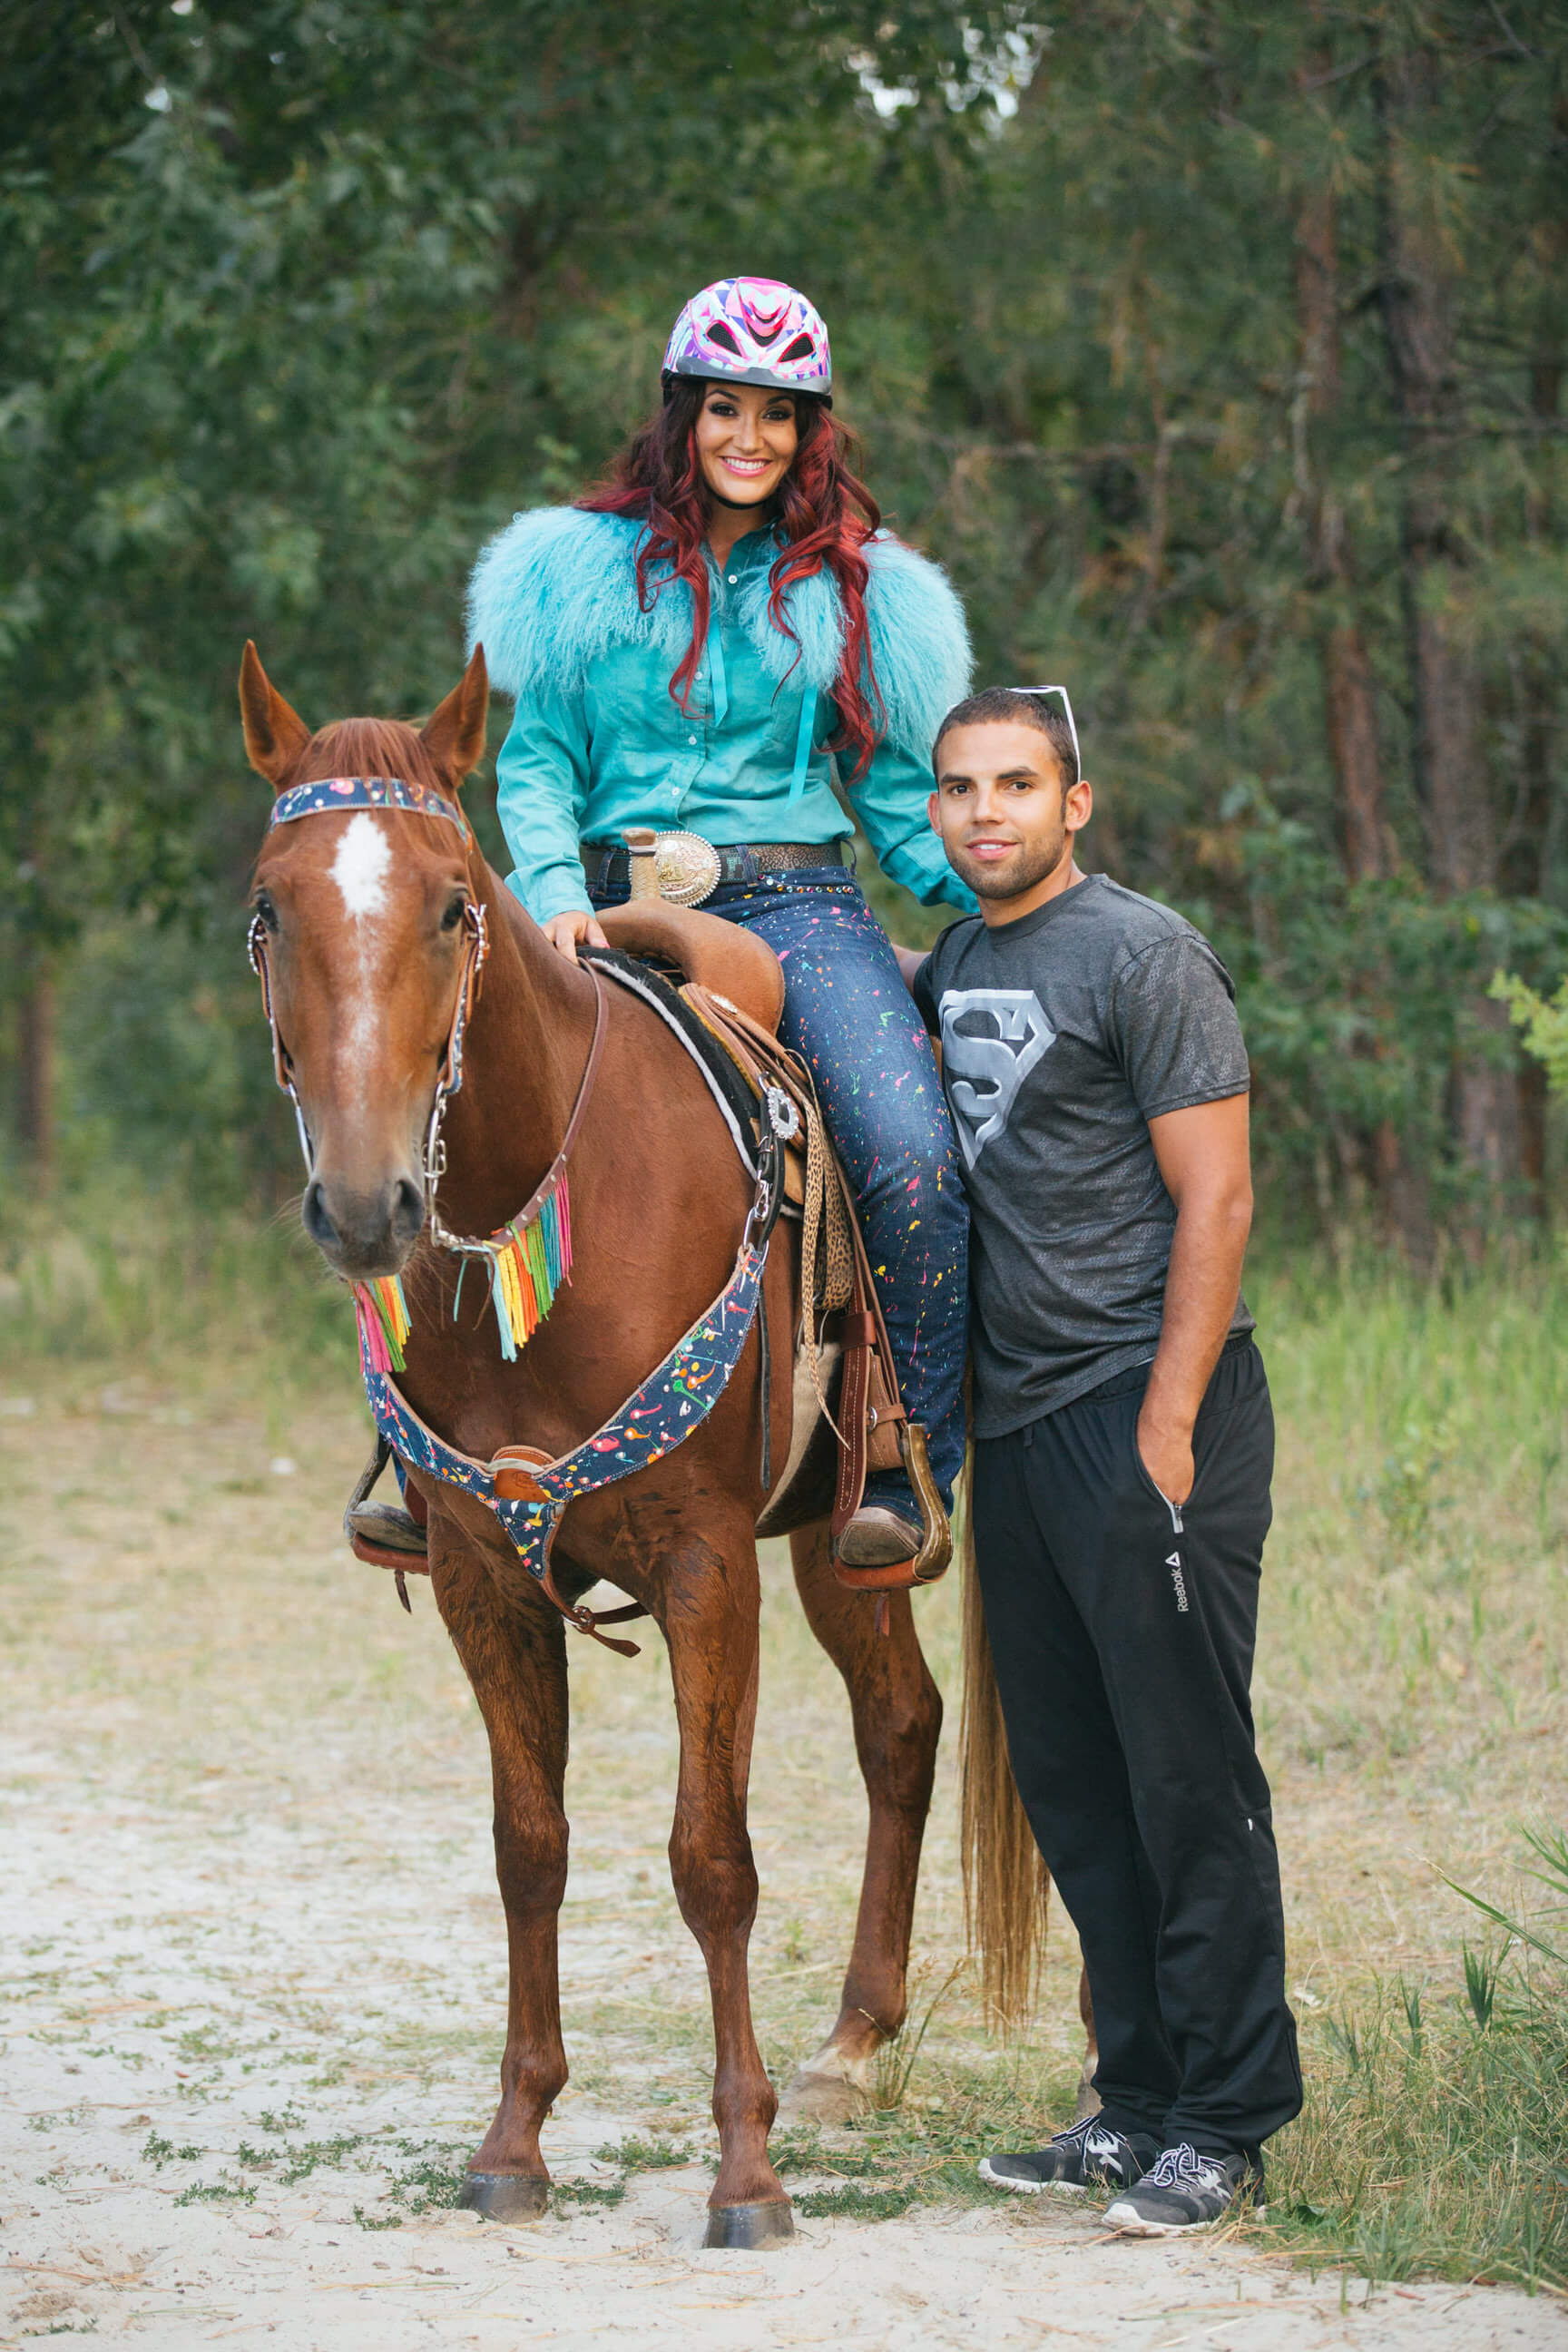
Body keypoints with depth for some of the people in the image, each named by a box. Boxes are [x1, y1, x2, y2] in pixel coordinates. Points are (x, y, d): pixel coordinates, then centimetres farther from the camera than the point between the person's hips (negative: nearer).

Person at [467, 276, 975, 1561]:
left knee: (915, 1159, -26)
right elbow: (539, 755, 7)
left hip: (797, 906, 0)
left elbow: (896, 792, 14)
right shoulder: (594, 565, 9)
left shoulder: (850, 587, 12)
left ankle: (909, 1464, -12)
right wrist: (554, 892, -10)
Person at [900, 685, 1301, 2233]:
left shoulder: (1142, 958, -8)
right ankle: (1137, 2099, 19)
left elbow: (1215, 1201, -12)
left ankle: (1227, 2127, 0)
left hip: (1146, 1409, -8)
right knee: (1067, 1782, 11)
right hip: (1014, 1422, 8)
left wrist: (1165, 1427, -17)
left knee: (1188, 1779, -5)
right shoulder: (951, 969, 14)